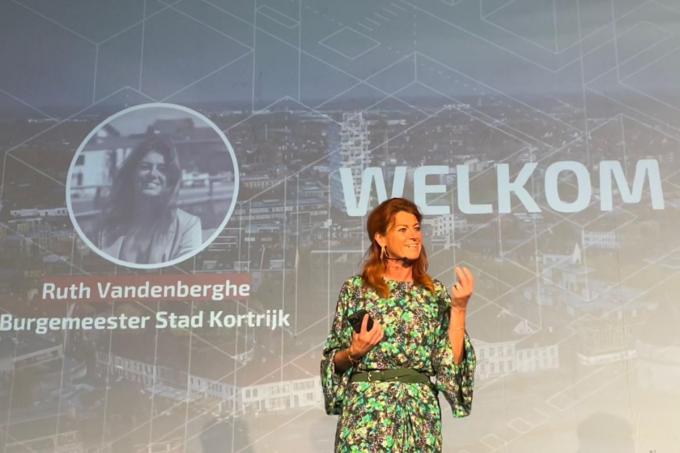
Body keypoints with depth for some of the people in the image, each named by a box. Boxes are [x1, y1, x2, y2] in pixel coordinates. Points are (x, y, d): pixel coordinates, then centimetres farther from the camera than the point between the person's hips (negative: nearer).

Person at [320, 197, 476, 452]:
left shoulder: (436, 293, 7)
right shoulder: (355, 288, 1)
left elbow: (451, 359, 0)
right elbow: (334, 360, 5)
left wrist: (459, 308, -7)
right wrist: (354, 352, -14)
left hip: (421, 414, 2)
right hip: (367, 413, -2)